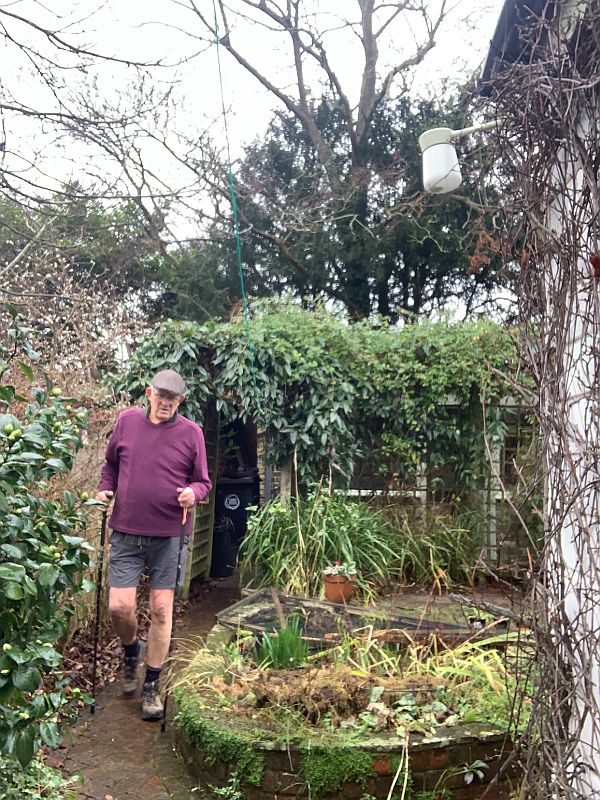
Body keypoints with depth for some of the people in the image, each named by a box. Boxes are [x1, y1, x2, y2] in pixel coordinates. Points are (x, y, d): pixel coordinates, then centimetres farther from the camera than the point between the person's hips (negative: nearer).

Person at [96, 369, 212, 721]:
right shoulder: (127, 421, 2)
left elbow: (204, 482, 3)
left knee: (162, 609, 4)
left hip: (169, 535, -1)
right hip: (126, 533, 1)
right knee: (119, 606, -3)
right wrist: (105, 489, -2)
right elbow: (111, 464, 16)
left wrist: (193, 493, -18)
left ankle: (152, 687, 21)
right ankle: (132, 651, 33)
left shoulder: (191, 432, -3)